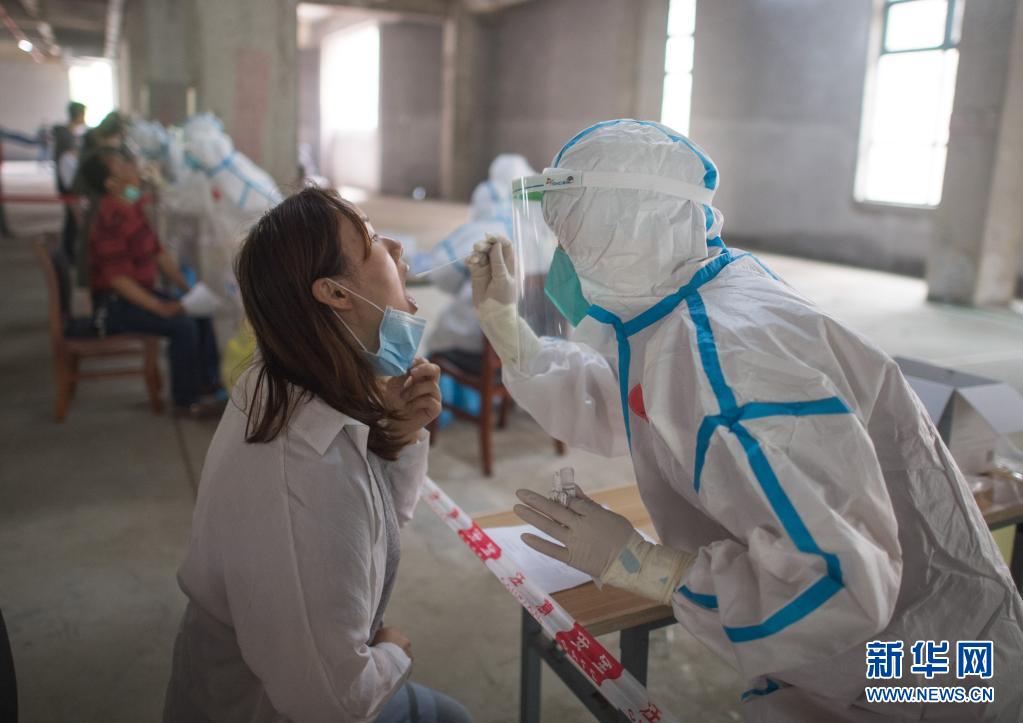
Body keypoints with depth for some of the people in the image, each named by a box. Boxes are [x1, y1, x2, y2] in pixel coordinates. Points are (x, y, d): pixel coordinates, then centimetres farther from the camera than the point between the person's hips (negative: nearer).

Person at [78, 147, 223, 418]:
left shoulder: (134, 207, 5)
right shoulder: (110, 220, -24)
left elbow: (158, 253, 10)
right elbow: (118, 278, -26)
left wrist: (187, 288, 3)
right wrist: (161, 307, -25)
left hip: (138, 293, 9)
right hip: (113, 304, -9)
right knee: (182, 325, -23)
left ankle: (209, 381, 16)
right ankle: (186, 400, -8)